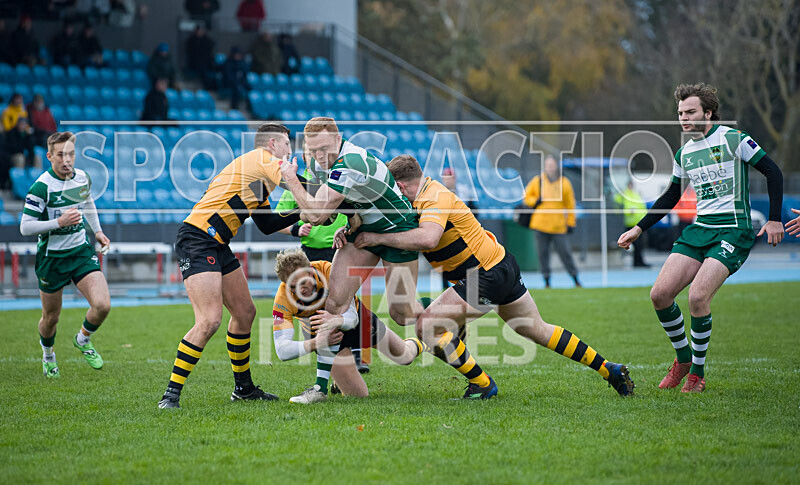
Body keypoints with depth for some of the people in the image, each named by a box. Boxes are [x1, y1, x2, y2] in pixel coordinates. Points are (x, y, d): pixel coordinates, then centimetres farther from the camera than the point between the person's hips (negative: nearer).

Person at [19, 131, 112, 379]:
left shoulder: (83, 178, -1)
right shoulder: (41, 187, -19)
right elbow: (25, 227, -20)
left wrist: (97, 231, 21)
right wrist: (59, 222, -28)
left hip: (81, 251, 4)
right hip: (52, 257, -4)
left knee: (102, 305, -15)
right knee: (51, 318, 9)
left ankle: (83, 339, 17)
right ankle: (48, 355, 41)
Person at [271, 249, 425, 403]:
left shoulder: (329, 272, -37)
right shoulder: (283, 299, -34)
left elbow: (352, 316, -37)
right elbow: (282, 350, -37)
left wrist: (337, 320, -61)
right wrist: (316, 343, -53)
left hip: (357, 317, 1)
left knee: (404, 357, 16)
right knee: (358, 394, -9)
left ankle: (414, 345, 55)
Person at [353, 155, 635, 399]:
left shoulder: (434, 198, -21)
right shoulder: (429, 191, 10)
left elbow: (428, 238, -40)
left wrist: (379, 238, -34)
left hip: (487, 276, -11)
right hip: (503, 265, 11)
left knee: (428, 326, -10)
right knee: (538, 331, 20)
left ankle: (481, 384, 0)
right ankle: (609, 370, 24)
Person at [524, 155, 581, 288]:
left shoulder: (564, 182, 4)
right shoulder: (537, 181, 5)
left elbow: (570, 204, 8)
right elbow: (527, 196, 16)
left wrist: (571, 223, 4)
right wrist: (535, 201, -6)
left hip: (559, 226, -1)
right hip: (541, 224, 1)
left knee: (565, 252, -3)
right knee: (543, 253, 1)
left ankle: (575, 279, 7)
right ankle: (547, 281, 9)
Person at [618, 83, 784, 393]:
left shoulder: (733, 139, -6)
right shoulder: (684, 153, 12)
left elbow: (773, 172, -3)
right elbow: (670, 198, 24)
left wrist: (774, 219, -9)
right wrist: (638, 229, 18)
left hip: (733, 231, -6)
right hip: (698, 229, 6)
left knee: (698, 297, -22)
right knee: (660, 295, -7)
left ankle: (697, 373, -5)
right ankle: (683, 359, 15)